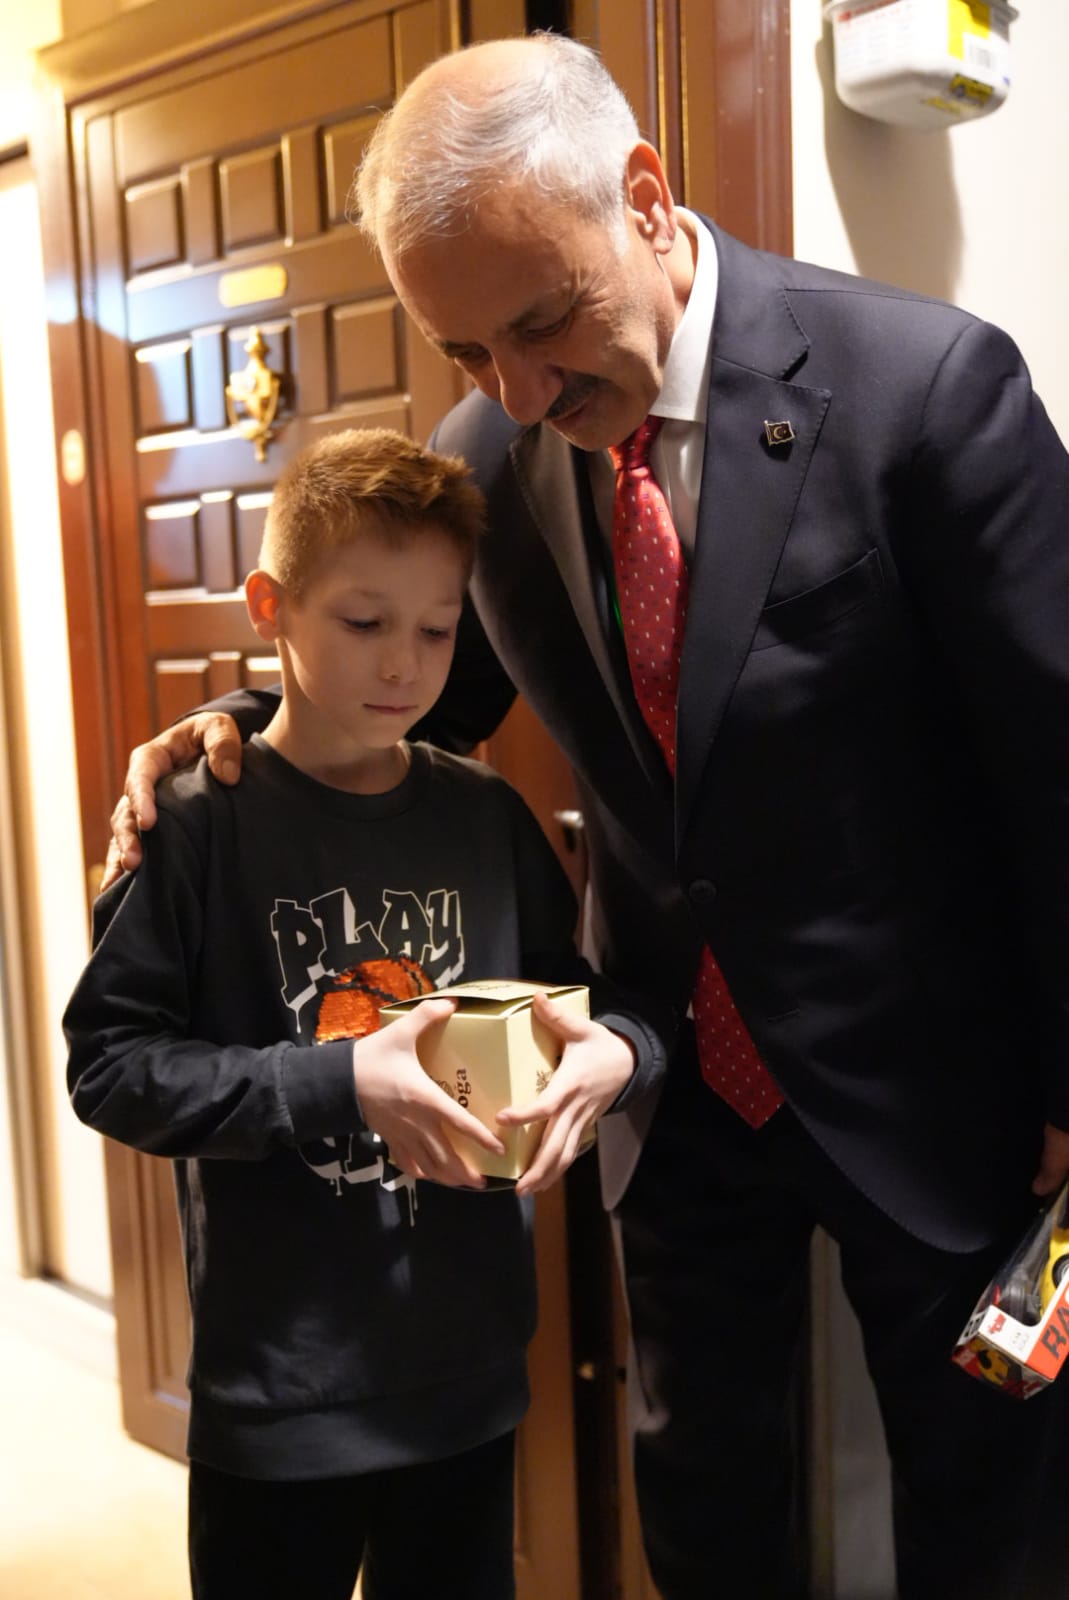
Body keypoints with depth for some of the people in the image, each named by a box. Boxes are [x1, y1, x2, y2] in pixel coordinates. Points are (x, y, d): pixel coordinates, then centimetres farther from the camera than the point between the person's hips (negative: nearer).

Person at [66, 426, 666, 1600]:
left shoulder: (485, 817, 0)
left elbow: (594, 995, 8)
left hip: (470, 1372, 4)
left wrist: (614, 1049, -15)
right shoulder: (203, 824, -11)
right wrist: (338, 1082, -23)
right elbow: (108, 1060, -13)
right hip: (277, 1393, -3)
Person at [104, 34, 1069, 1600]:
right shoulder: (484, 452, -6)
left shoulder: (924, 382, -20)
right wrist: (238, 726, -12)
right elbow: (426, 686, 10)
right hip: (679, 1081, 4)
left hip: (928, 1082, -3)